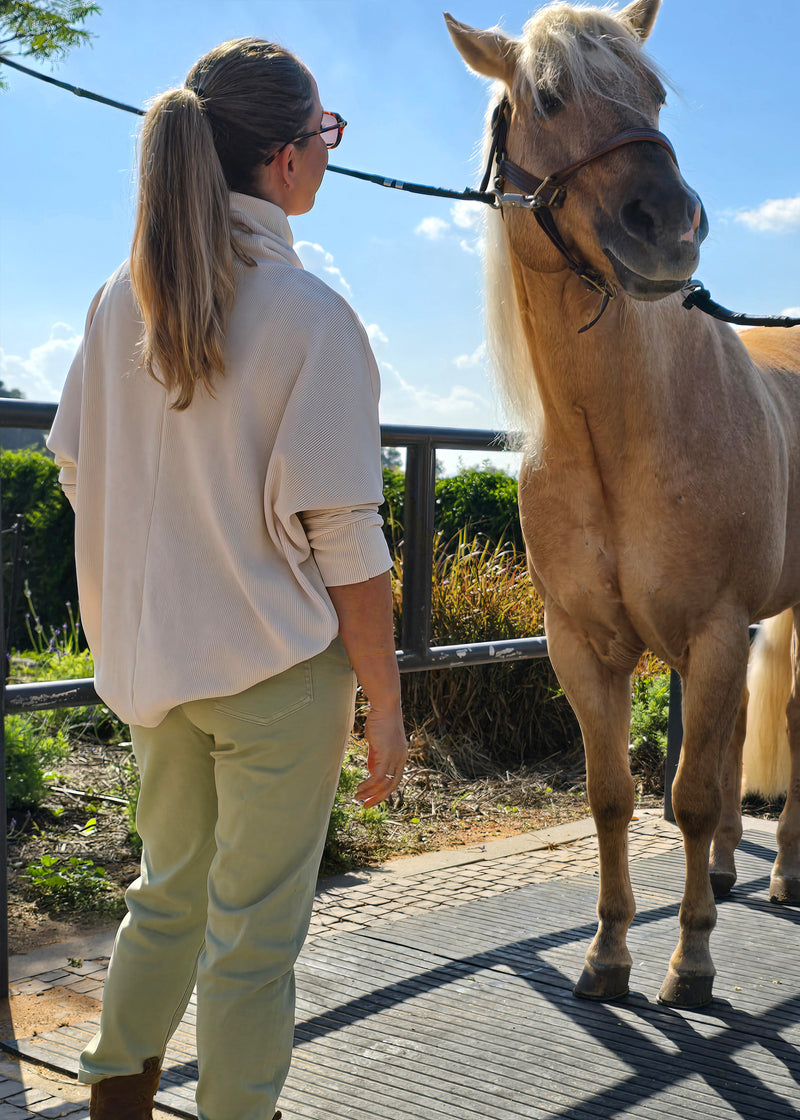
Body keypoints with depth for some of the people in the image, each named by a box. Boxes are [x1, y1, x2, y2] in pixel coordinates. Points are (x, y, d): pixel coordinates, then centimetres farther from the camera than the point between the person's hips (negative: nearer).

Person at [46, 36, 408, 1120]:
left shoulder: (120, 299, 1)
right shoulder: (312, 315, -16)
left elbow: (79, 478, 8)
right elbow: (343, 540, -16)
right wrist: (386, 703, -8)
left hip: (152, 660, 6)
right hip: (281, 666, -6)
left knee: (170, 892, 24)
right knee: (254, 931, 9)